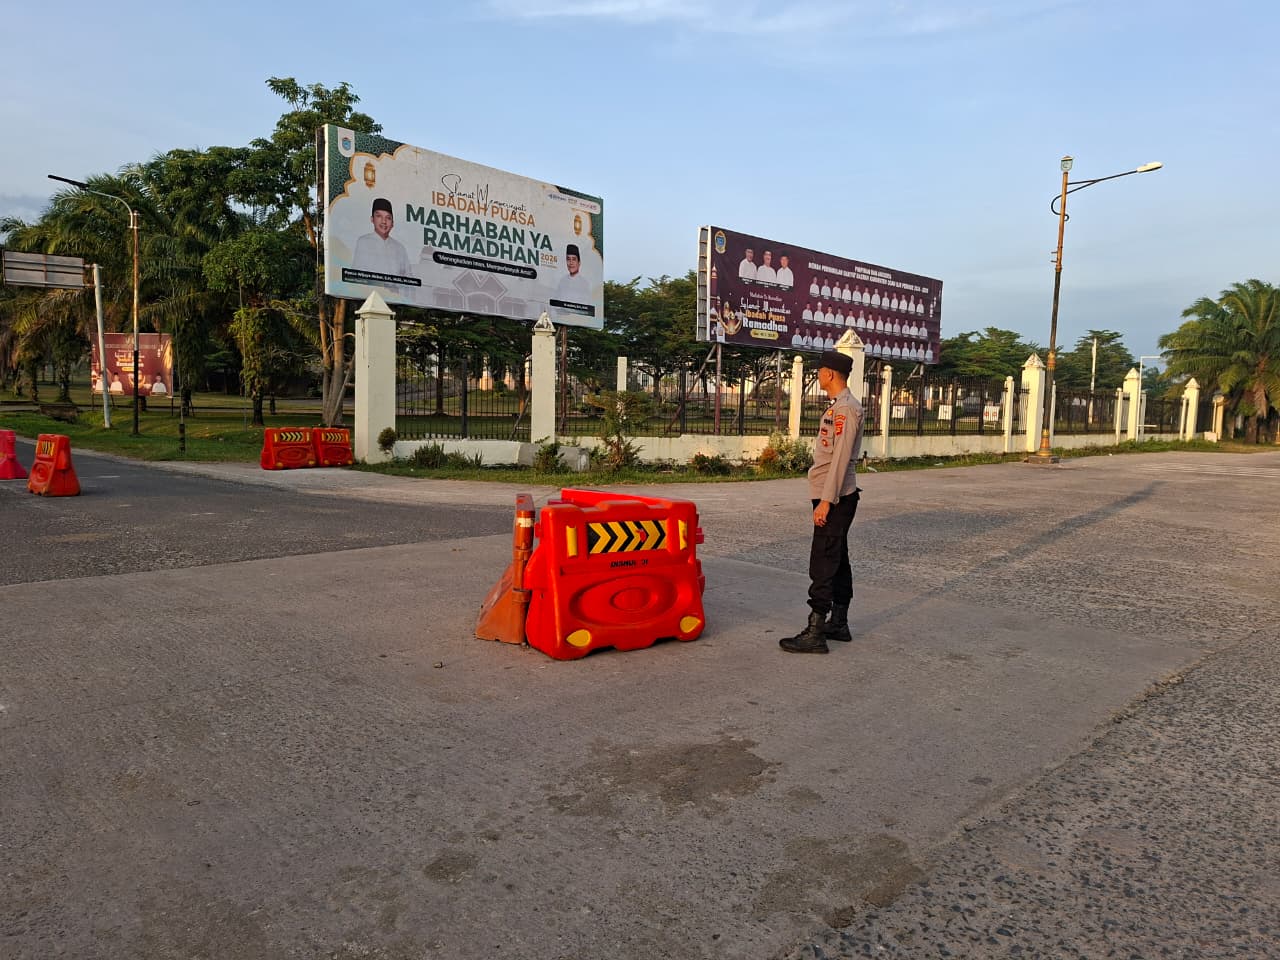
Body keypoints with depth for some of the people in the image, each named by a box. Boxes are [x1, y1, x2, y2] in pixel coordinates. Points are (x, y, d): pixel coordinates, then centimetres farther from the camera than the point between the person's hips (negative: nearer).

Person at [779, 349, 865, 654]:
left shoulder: (846, 408, -15)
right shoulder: (839, 406, 17)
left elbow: (841, 458, -21)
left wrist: (826, 501, -23)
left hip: (835, 498, -11)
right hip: (834, 497, 11)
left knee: (824, 563, -10)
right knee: (838, 560, 14)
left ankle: (815, 634, -8)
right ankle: (839, 624, 23)